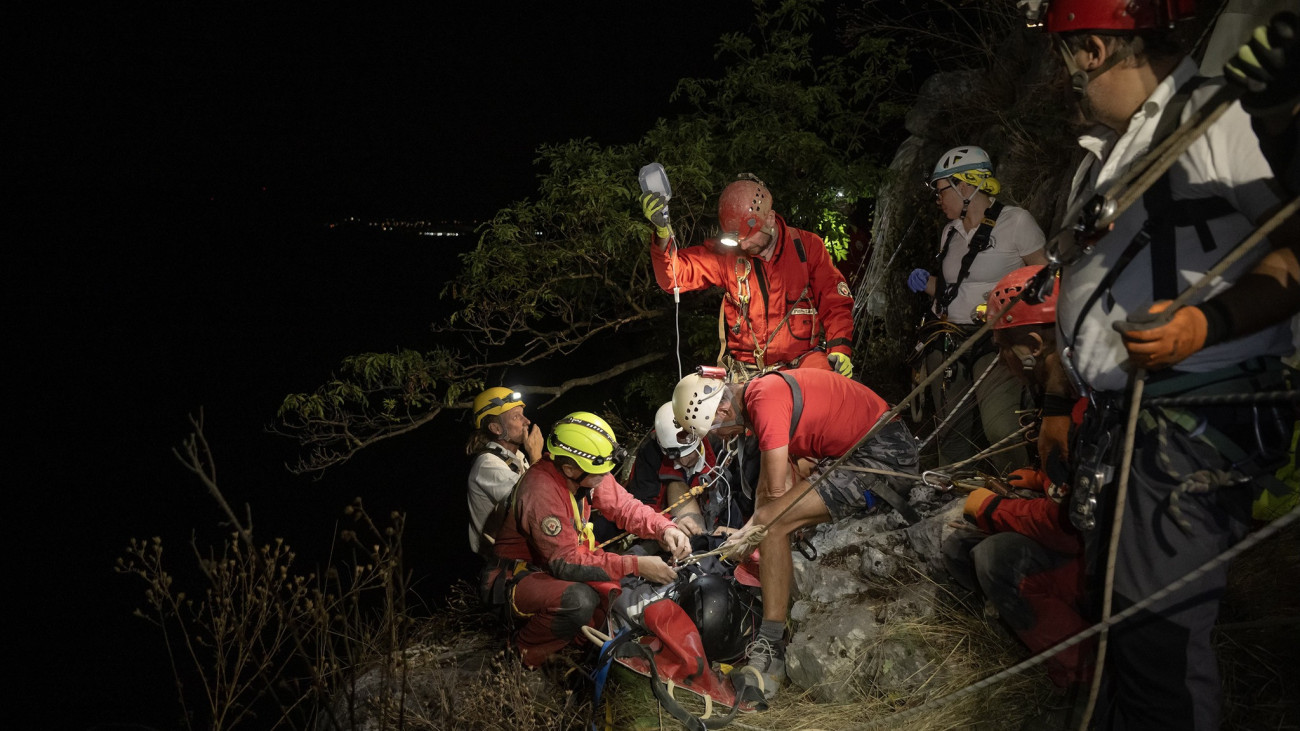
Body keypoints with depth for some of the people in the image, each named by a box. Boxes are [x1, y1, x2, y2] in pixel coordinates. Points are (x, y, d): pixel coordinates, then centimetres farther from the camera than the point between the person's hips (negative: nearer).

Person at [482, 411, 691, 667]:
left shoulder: (587, 472, -9)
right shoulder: (541, 492, -32)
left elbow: (625, 506, 1)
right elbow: (566, 563, -31)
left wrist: (664, 528, -19)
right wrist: (635, 566, -31)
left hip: (561, 562, 8)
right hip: (519, 577, -8)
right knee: (579, 600, -35)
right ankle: (523, 652, -10)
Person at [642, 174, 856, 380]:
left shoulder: (807, 246, 3)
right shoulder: (725, 252, 2)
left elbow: (835, 301, 5)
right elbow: (674, 275, -5)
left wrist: (840, 348, -11)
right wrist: (662, 232, -23)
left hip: (803, 359, -1)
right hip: (746, 370, 1)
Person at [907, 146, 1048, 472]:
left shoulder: (1015, 221, -3)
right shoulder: (950, 232, 16)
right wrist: (927, 283, 3)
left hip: (996, 343, -6)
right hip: (948, 342, 6)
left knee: (1001, 431, -20)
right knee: (951, 431, 5)